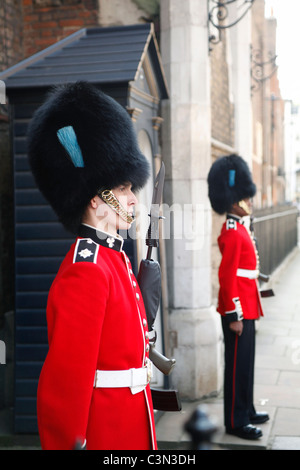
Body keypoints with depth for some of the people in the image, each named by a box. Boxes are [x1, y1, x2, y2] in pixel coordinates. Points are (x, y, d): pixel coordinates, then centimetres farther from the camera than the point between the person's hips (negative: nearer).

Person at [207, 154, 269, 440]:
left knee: (245, 362, 18)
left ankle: (247, 411, 31)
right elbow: (227, 277, -22)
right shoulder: (233, 234, -18)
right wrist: (234, 316, -21)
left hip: (246, 309, 10)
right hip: (238, 311, -10)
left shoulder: (238, 230, 13)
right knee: (238, 365, -1)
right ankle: (235, 422, 9)